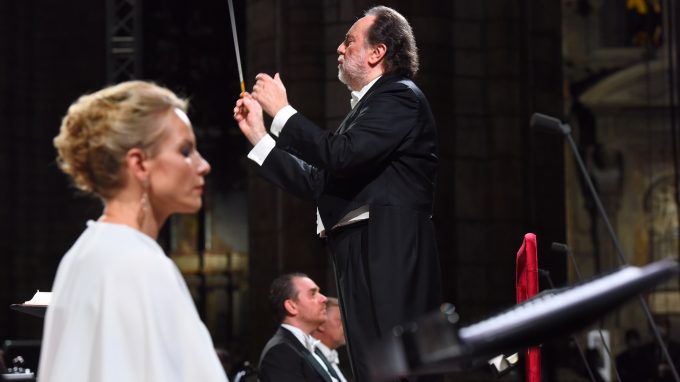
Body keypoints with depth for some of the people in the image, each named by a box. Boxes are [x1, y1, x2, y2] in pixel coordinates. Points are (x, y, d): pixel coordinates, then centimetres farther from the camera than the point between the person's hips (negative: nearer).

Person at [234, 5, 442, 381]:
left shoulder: (399, 96, -4)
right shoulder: (368, 106, 24)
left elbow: (341, 155, -18)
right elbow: (318, 182, 20)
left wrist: (281, 111, -8)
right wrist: (258, 135, 23)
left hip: (388, 254, -10)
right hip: (363, 256, 10)